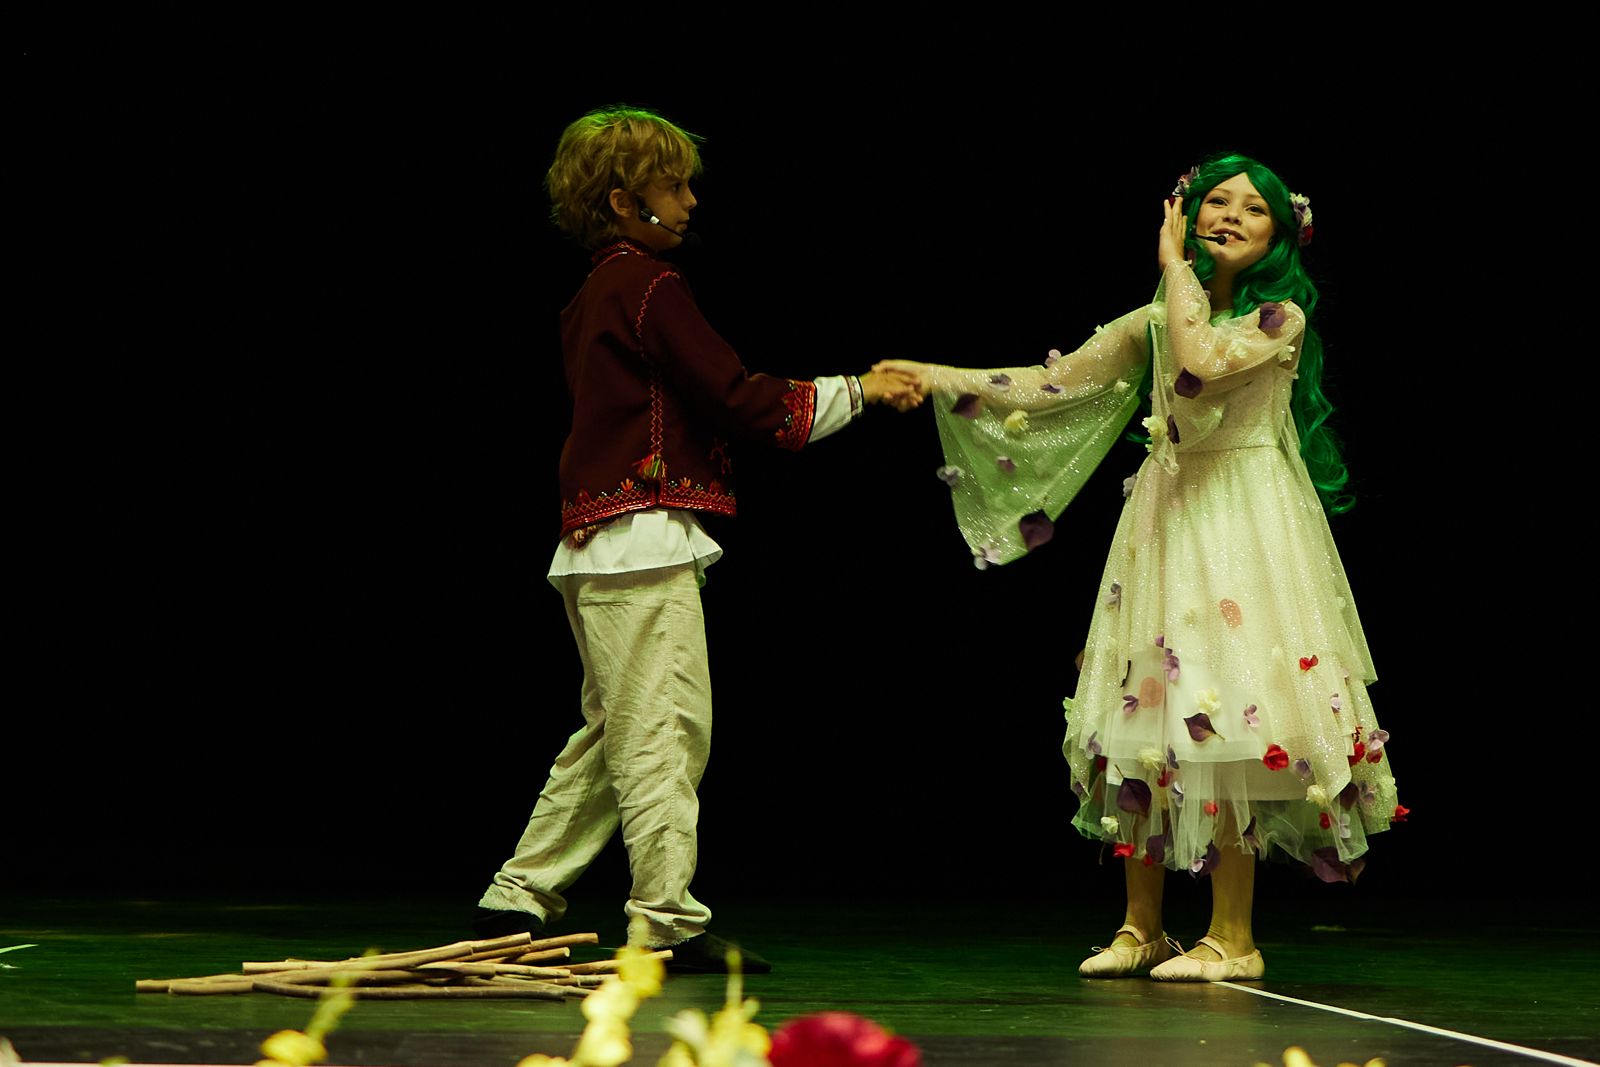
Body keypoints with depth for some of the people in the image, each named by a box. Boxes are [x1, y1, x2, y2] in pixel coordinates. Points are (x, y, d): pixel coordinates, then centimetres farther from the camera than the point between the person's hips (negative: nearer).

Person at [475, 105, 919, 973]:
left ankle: (517, 901, 16)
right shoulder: (650, 290, -11)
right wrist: (857, 390, -3)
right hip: (644, 542, -10)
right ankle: (669, 924, -6)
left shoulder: (595, 298, 18)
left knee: (614, 734, 15)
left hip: (597, 547, 10)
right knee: (664, 727, -7)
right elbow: (738, 399, -12)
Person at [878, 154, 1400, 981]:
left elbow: (1203, 364, -22)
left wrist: (1176, 265, -10)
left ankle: (1231, 937, -4)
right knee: (1144, 708, 4)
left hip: (1243, 528, -6)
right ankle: (1142, 928, 14)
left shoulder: (1281, 317, -4)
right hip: (1165, 517, 6)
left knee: (1225, 711, -11)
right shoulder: (1156, 320, 13)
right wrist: (945, 380, 4)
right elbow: (1056, 383, 12)